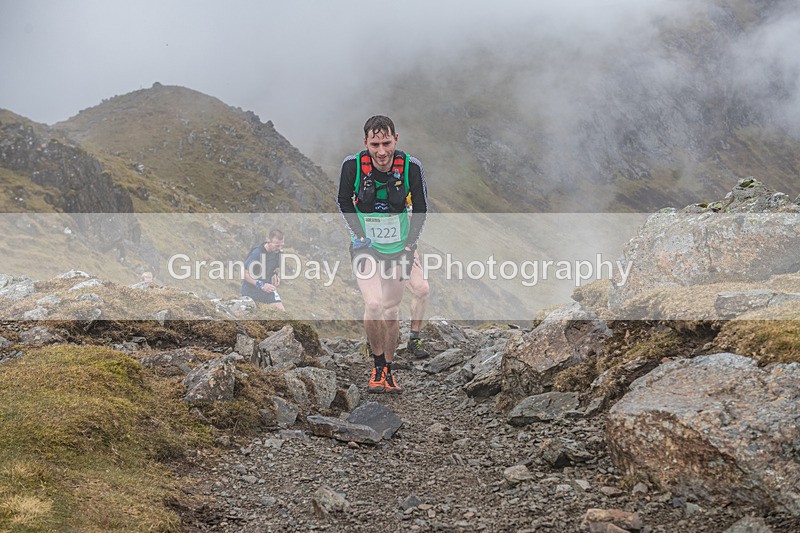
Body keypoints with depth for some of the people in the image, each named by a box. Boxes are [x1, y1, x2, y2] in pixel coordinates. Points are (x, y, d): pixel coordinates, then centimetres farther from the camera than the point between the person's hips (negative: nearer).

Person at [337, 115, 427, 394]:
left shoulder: (411, 166, -17)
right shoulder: (352, 165, -19)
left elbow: (421, 209, -2)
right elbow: (344, 202, 0)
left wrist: (409, 246, -8)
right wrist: (359, 233, -9)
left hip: (399, 247, 1)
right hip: (366, 246, -1)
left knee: (391, 312, 6)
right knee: (373, 305, -19)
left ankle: (389, 371, 26)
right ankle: (377, 366, 2)